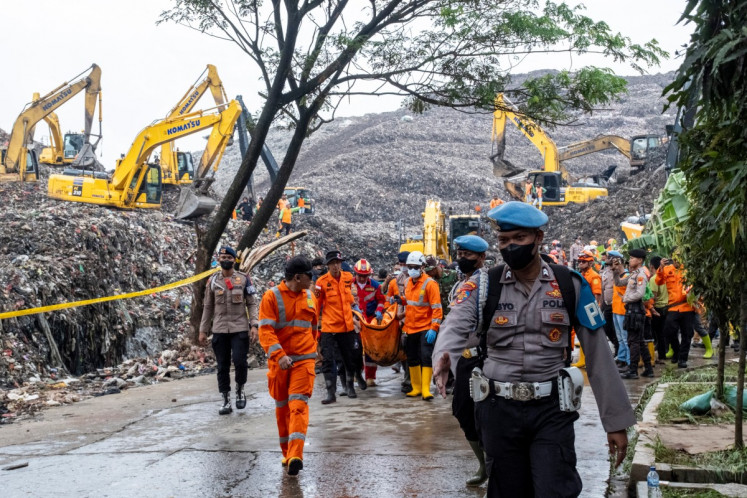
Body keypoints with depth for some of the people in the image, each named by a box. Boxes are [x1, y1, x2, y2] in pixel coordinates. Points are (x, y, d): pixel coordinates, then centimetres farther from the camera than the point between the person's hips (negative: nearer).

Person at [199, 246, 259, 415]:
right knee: (222, 367, 4)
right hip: (219, 330, 2)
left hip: (240, 329, -2)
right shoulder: (212, 281, 8)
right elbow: (208, 307, 12)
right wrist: (203, 330, 10)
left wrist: (254, 325, -8)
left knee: (240, 361, -12)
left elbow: (252, 304, 3)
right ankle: (226, 402, 13)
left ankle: (240, 390, 15)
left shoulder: (244, 279, 3)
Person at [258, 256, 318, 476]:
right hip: (279, 360, -1)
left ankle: (295, 456, -22)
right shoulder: (272, 297, -7)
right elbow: (265, 330, -15)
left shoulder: (310, 297, 8)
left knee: (298, 404, -13)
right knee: (282, 407, 10)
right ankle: (287, 452, 26)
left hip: (304, 359, 1)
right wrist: (279, 355, -26)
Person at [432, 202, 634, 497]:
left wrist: (616, 420, 0)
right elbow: (457, 327, -18)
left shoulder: (570, 285, -1)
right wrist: (444, 358, -42)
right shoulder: (484, 285, 0)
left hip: (552, 409, -1)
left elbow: (598, 354, 1)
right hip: (499, 409, 1)